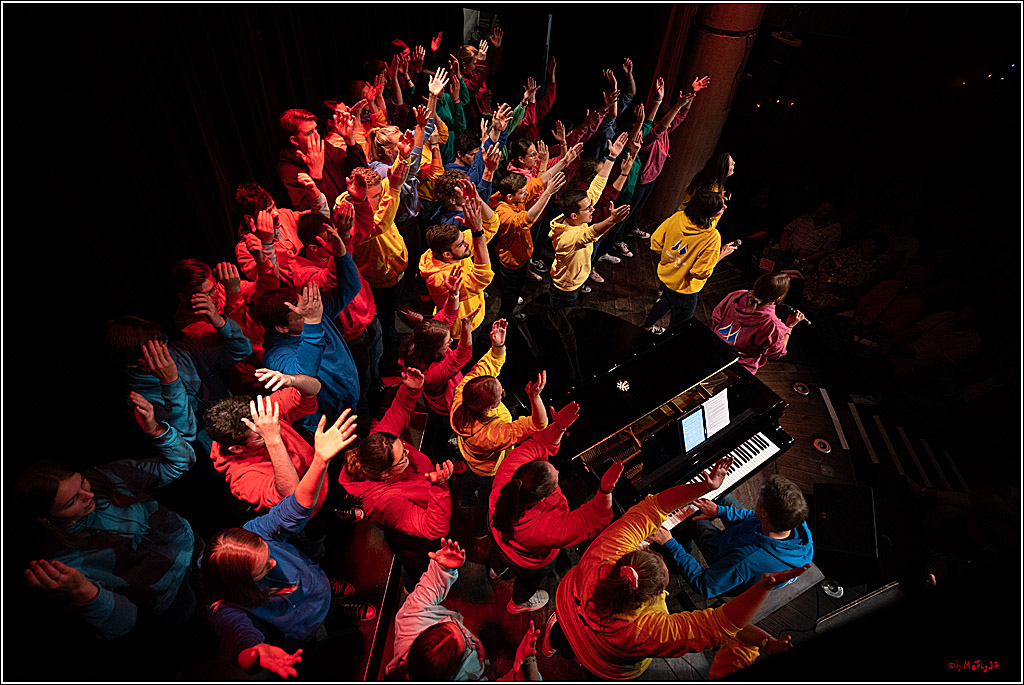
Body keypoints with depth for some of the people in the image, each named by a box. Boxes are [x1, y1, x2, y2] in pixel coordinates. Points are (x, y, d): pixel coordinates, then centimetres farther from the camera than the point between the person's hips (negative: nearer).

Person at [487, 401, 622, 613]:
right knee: (530, 580, 35)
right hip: (529, 563, -3)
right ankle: (518, 603, 69)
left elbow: (539, 445, -26)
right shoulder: (548, 529, -50)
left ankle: (495, 569, 77)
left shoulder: (509, 469, -41)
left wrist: (558, 427, -40)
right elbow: (593, 520, -37)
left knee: (499, 551, 41)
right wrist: (606, 490, -52)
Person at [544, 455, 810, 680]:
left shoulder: (600, 558, -40)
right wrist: (766, 585, -50)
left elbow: (650, 508, -37)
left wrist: (704, 486, -39)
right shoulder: (642, 631, -45)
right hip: (612, 669, -2)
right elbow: (720, 625, -42)